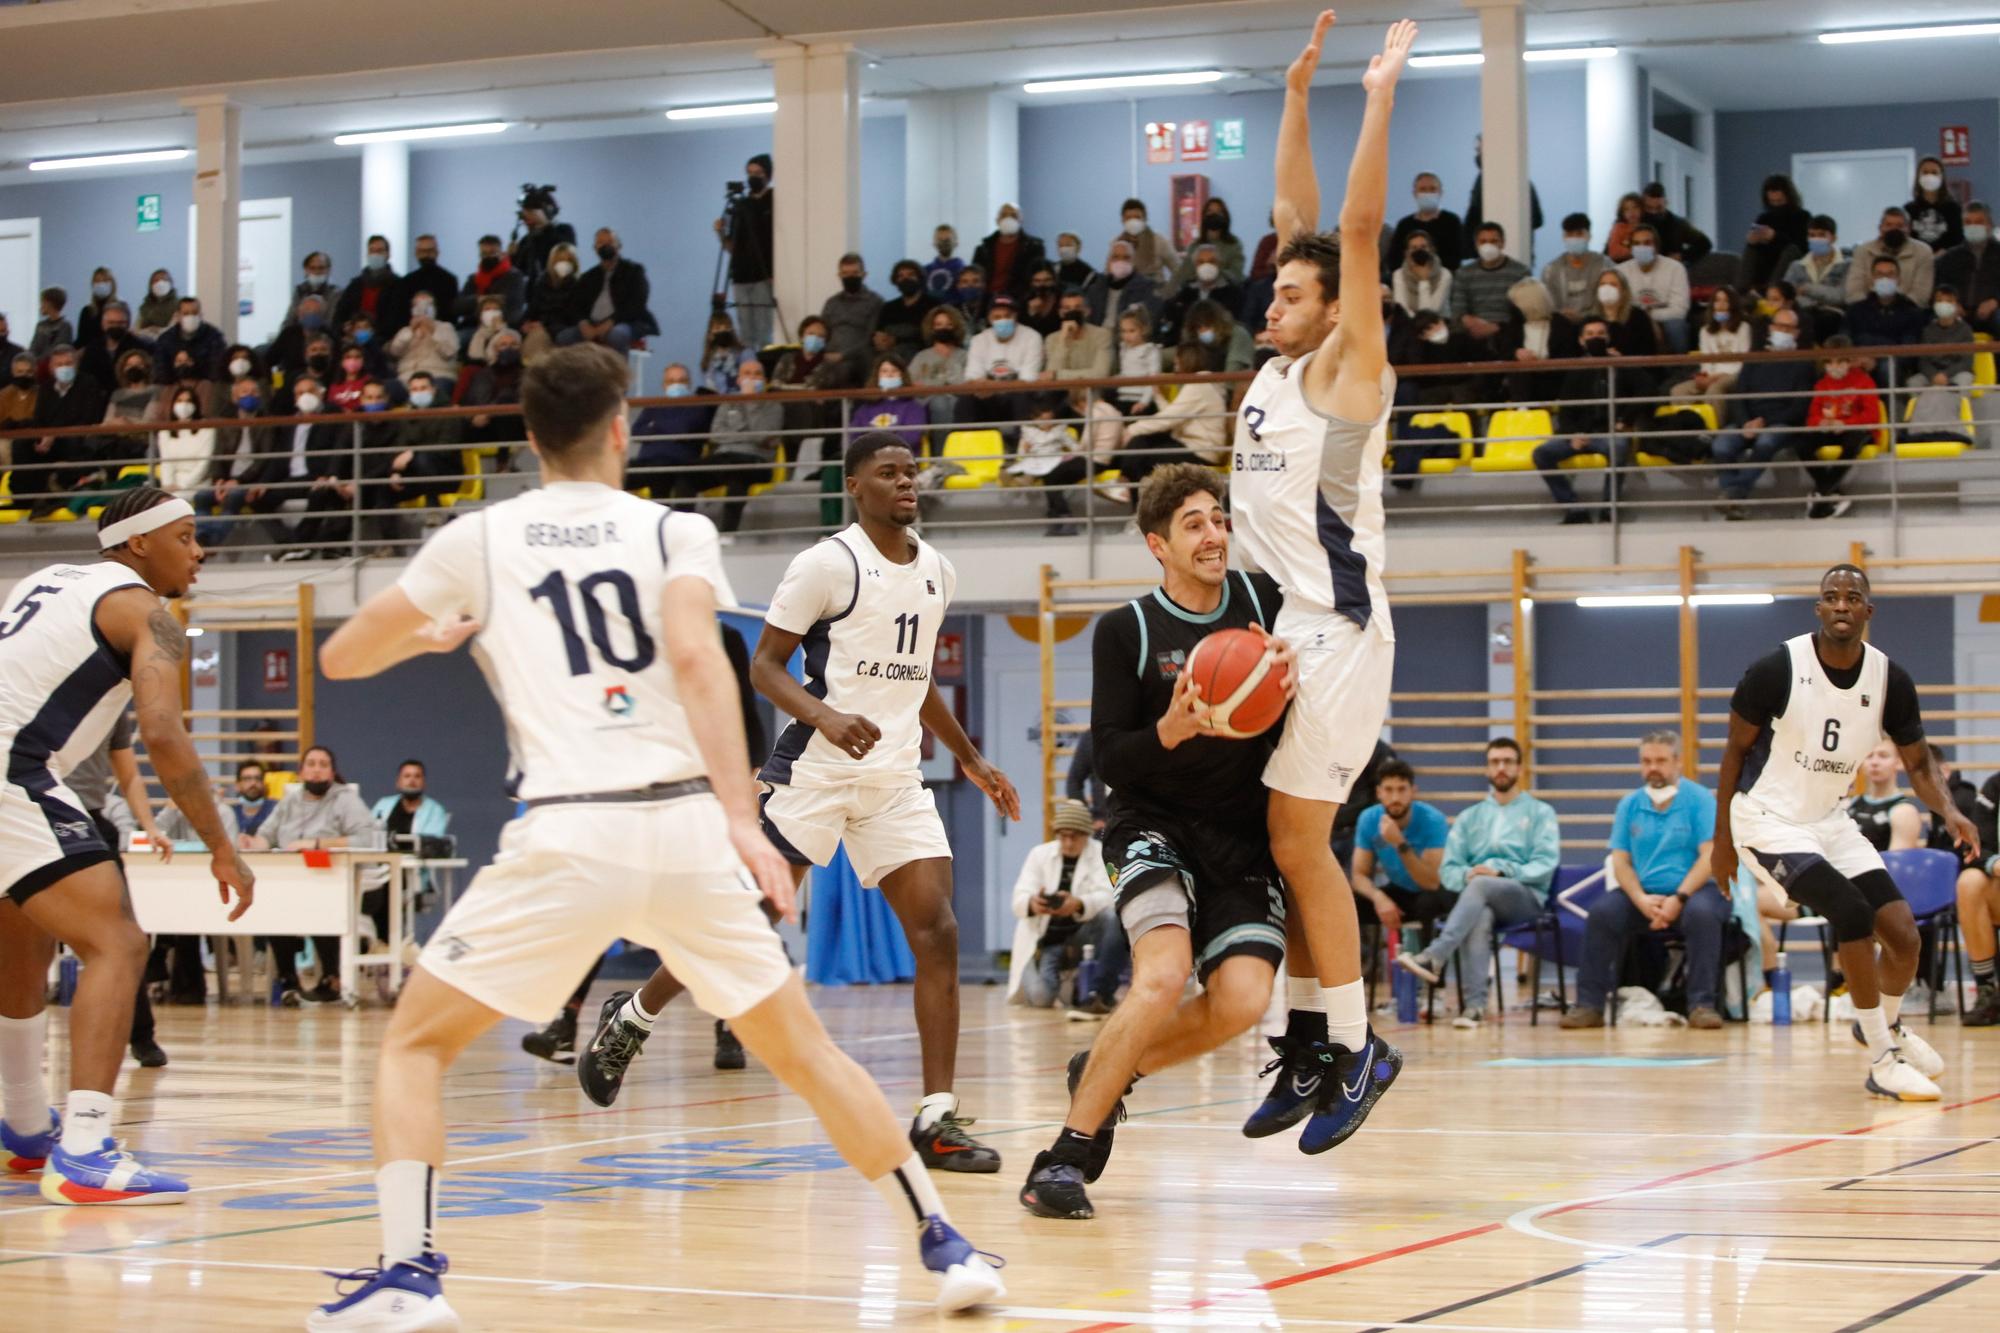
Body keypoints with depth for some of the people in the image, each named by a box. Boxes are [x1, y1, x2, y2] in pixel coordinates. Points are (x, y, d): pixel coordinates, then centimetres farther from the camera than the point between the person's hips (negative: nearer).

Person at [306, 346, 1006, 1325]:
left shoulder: (478, 540, 12)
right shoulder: (676, 530, 10)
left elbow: (342, 659, 20)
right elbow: (694, 657, -10)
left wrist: (432, 637, 41)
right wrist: (741, 819, -16)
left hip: (565, 835, -1)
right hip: (685, 824, 1)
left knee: (415, 1043, 13)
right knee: (801, 1050, 17)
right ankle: (944, 1247, 18)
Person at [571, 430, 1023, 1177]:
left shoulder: (936, 573, 12)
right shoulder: (828, 564, -9)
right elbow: (764, 664, -9)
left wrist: (970, 760, 27)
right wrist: (826, 717, -27)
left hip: (896, 779, 6)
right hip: (815, 770, -5)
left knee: (937, 933, -8)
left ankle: (936, 1118, -6)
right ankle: (631, 1019, 24)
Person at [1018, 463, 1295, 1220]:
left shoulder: (1264, 600, 2)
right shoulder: (1126, 631, -5)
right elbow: (1110, 760, -8)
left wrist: (1293, 673, -20)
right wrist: (1169, 731, -28)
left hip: (1244, 835, 3)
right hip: (1155, 823, -3)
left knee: (1242, 1000, -16)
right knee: (1164, 978, -26)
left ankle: (1106, 1071, 12)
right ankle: (1065, 1155, -15)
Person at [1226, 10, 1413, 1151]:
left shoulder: (1346, 368, -7)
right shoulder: (1281, 367, 12)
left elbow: (1358, 235, -16)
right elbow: (1298, 216, 16)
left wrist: (1380, 101, -15)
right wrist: (1298, 92, 14)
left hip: (1335, 631, -9)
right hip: (1277, 630, 9)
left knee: (1298, 842, -9)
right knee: (1283, 846, 9)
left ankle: (1356, 1048, -1)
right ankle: (1314, 1044, 16)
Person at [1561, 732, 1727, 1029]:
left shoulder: (1700, 799, 0)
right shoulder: (1630, 804, 11)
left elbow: (1710, 855, -9)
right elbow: (1620, 862, 6)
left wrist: (1678, 899, -20)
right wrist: (1641, 900, -13)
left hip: (1691, 891, -3)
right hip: (1643, 895, 3)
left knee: (1702, 913, -36)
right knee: (1602, 912, -24)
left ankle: (1702, 1004, -29)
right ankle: (1589, 1004, -19)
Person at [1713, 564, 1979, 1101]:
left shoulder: (1889, 679, -6)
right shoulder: (1777, 669, -18)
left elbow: (1918, 762, 4)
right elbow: (1736, 750, -6)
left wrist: (1948, 811, -17)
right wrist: (1723, 841, -3)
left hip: (1829, 819, 5)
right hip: (1768, 819, -5)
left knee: (1904, 935, -2)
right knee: (1853, 912, -24)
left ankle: (1886, 1024, 33)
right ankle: (1883, 1062, -12)